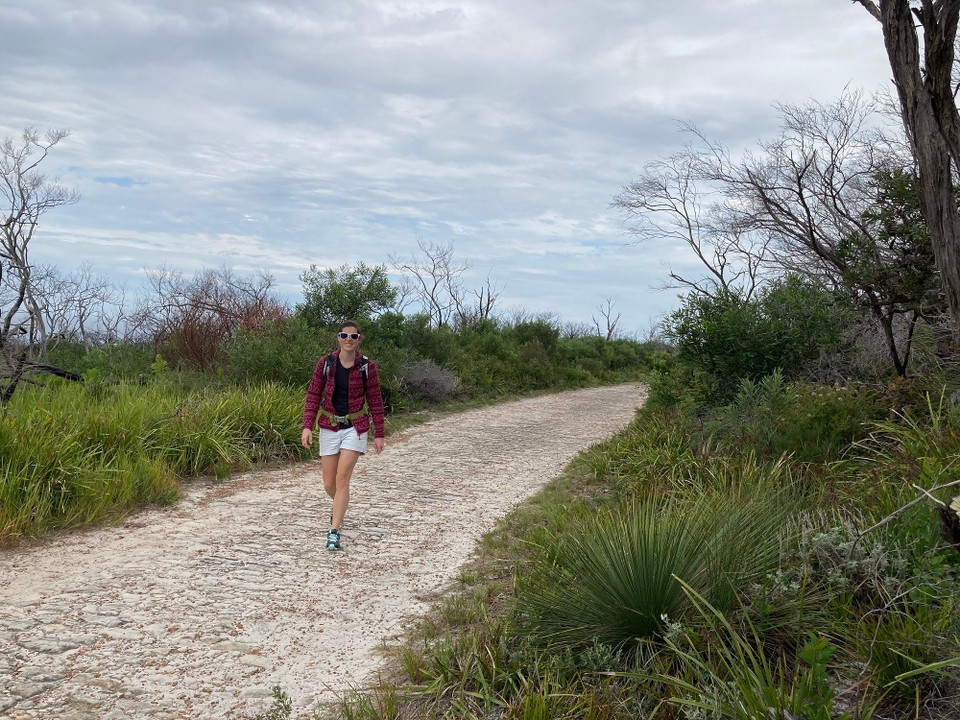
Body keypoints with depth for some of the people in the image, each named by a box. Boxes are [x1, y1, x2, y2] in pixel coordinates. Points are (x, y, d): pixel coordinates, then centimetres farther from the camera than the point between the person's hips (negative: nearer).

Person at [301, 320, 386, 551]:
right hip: (330, 428, 2)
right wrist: (307, 426, -10)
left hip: (355, 428, -2)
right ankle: (340, 507, 43)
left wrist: (379, 434, 2)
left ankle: (334, 532, -9)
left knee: (342, 478, -14)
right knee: (329, 484, 8)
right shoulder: (325, 363, -3)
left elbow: (375, 401, 1)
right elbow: (313, 395, 0)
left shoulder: (367, 366, -6)